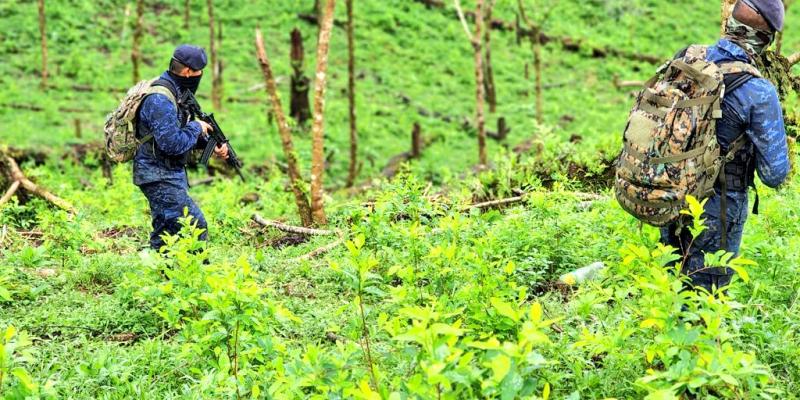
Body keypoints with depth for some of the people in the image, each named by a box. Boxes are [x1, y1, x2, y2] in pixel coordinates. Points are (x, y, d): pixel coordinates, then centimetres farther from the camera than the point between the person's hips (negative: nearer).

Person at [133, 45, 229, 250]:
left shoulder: (175, 92, 10)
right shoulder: (160, 100, -22)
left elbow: (181, 131, 20)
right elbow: (172, 143, -27)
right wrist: (196, 127, -12)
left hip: (169, 174, 10)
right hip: (159, 177, -10)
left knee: (165, 232, 14)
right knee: (196, 226, -13)